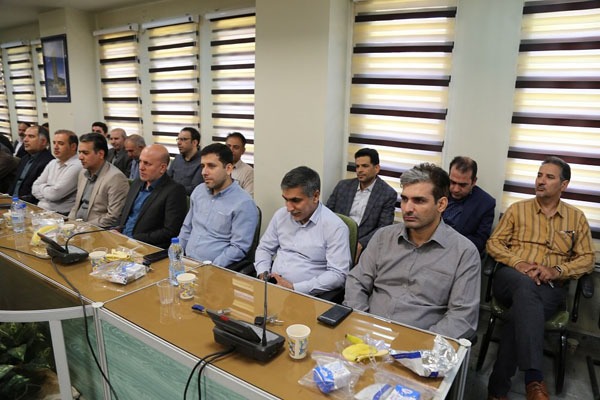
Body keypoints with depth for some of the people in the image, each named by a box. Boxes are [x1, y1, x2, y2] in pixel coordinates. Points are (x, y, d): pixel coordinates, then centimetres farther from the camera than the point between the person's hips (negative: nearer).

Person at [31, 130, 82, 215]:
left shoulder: (76, 166, -14)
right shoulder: (52, 163, 14)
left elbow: (54, 194, -17)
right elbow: (35, 189, 12)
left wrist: (42, 187, 3)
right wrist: (47, 189, -7)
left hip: (61, 215, -7)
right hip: (41, 210, 7)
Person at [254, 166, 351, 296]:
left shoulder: (335, 226, -11)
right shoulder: (281, 215, 6)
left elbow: (338, 274, -14)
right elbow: (264, 249, 18)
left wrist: (294, 287, -18)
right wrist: (263, 274, -2)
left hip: (304, 294, -5)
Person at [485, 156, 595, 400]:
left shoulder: (577, 218, 15)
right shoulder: (517, 209, 12)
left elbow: (587, 258, 11)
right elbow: (493, 243, 7)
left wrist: (557, 271, -9)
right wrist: (517, 263, -12)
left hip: (550, 287, 1)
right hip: (512, 279, 0)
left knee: (519, 316, -34)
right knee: (526, 284, -40)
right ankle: (533, 378, -46)